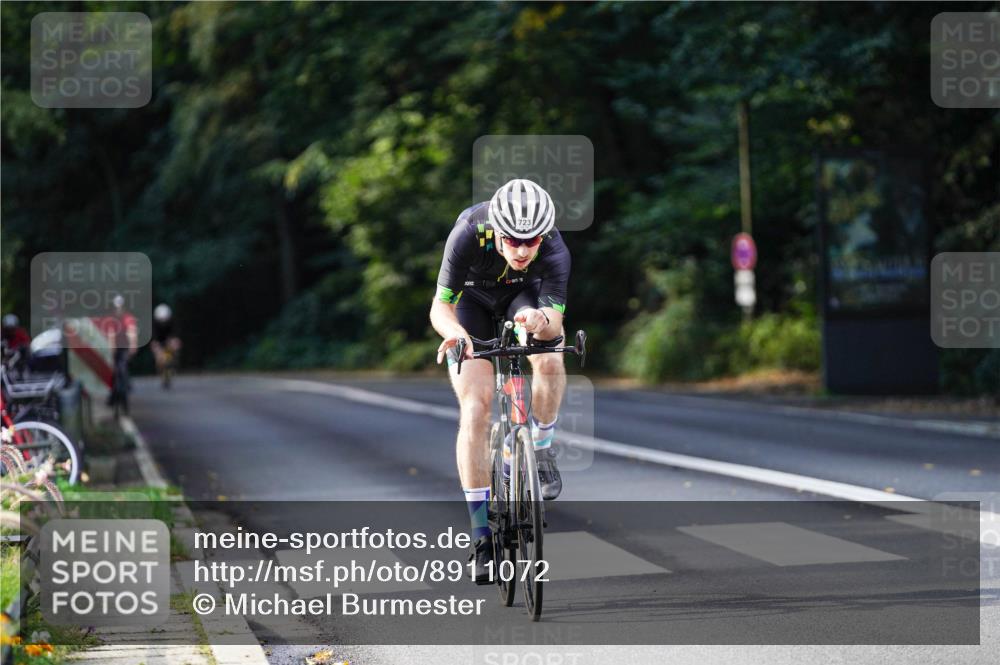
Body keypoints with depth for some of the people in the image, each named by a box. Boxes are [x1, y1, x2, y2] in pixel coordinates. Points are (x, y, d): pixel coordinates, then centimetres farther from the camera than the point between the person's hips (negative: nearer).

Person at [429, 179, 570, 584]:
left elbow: (555, 320, -39)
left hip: (525, 296, 1)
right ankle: (482, 535, -10)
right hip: (472, 298, -1)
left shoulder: (554, 251, -34)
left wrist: (541, 322, -63)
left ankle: (541, 450, -4)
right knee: (475, 409, -15)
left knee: (549, 359, -32)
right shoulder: (468, 235, -37)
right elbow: (440, 307, -32)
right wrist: (456, 333, -54)